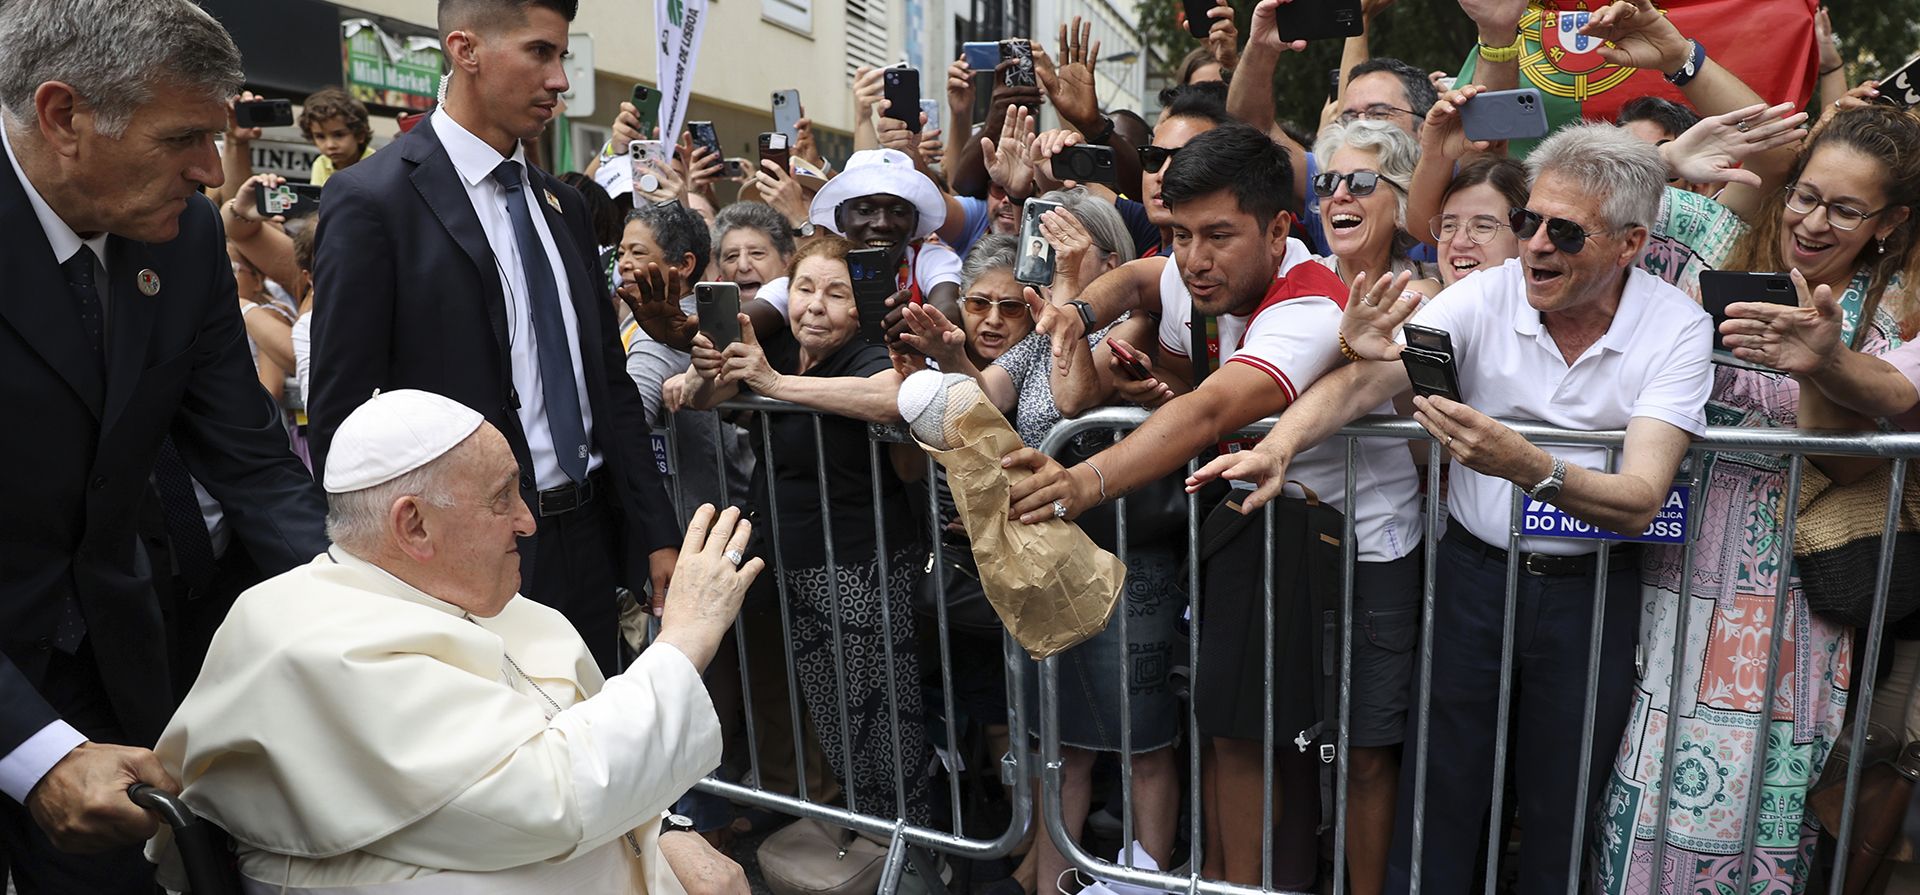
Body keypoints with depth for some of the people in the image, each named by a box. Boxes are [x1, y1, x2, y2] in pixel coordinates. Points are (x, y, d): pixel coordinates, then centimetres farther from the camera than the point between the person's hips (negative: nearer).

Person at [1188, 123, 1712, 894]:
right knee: (1440, 796, 8)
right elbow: (1363, 380, -21)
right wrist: (1279, 443, -39)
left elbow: (1638, 501, -23)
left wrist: (1525, 465, -41)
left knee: (1560, 816, 15)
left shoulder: (1677, 329, -12)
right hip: (1474, 568, 1)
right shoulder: (1488, 295, -9)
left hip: (1591, 590, 0)